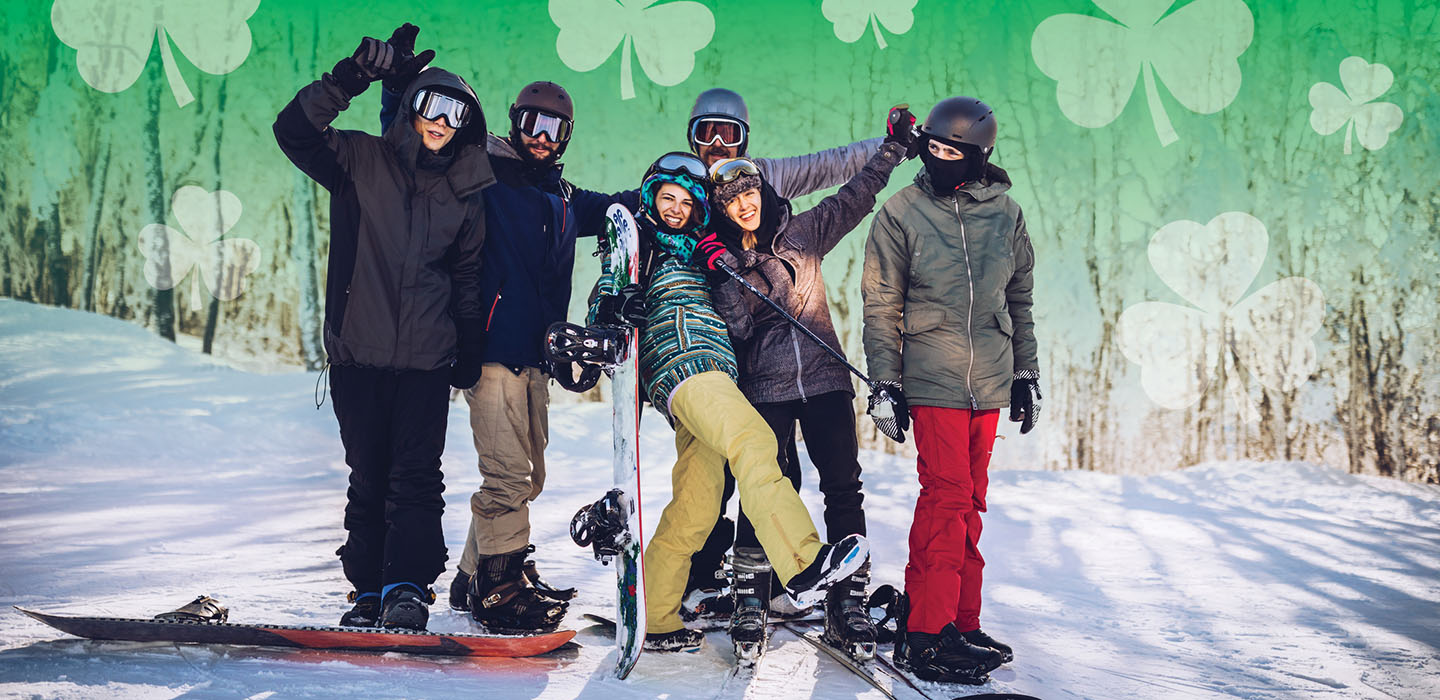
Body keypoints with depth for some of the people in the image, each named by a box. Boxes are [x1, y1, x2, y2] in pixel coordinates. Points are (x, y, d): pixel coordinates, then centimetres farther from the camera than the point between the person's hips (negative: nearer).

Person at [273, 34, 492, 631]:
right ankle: (368, 589, 14)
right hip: (358, 350, 0)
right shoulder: (360, 161, 5)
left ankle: (407, 588, -6)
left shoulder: (466, 192, 11)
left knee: (416, 474, -8)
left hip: (426, 357, 1)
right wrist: (349, 79, -21)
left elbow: (469, 278, 17)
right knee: (368, 476, 6)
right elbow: (295, 132, -9)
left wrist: (470, 350, 15)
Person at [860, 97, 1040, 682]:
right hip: (933, 377, -4)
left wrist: (1026, 373, 14)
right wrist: (885, 381, -4)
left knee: (969, 501, 8)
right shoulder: (902, 213, -1)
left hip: (990, 381, 4)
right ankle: (926, 633, -7)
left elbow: (1020, 299, 16)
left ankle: (960, 622, 16)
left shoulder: (1004, 213, 8)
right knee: (947, 493, -12)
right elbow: (881, 305, 1)